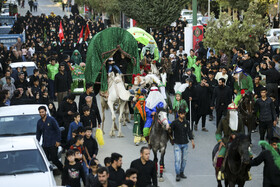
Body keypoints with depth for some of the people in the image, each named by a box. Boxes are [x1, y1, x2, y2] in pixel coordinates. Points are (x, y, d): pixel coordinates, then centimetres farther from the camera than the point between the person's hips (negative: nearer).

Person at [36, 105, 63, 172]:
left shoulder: (51, 120, -5)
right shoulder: (39, 122, 11)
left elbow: (58, 130, -4)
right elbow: (38, 133, 20)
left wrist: (58, 141, -10)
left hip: (53, 144, -5)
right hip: (44, 145, 5)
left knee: (54, 159, -7)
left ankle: (62, 169, 11)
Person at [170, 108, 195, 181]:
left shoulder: (186, 123, 5)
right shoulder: (174, 123, -6)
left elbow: (189, 132, 9)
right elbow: (170, 131, -1)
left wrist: (192, 140, 2)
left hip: (185, 144, 4)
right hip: (177, 144, -4)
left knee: (184, 159, 9)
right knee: (178, 159, -9)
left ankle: (181, 173, 22)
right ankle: (177, 175, -7)